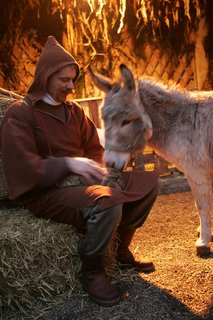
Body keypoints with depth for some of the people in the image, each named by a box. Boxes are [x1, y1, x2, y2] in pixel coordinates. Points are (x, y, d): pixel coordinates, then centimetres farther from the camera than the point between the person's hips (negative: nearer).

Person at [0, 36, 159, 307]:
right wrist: (69, 164, -28)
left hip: (79, 180, 8)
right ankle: (91, 272, -10)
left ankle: (121, 250, 12)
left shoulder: (74, 111, 14)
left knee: (148, 181, -2)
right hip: (45, 191, -7)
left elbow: (94, 148, 15)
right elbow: (23, 169, -17)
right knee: (106, 203, -36)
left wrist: (94, 168, -9)